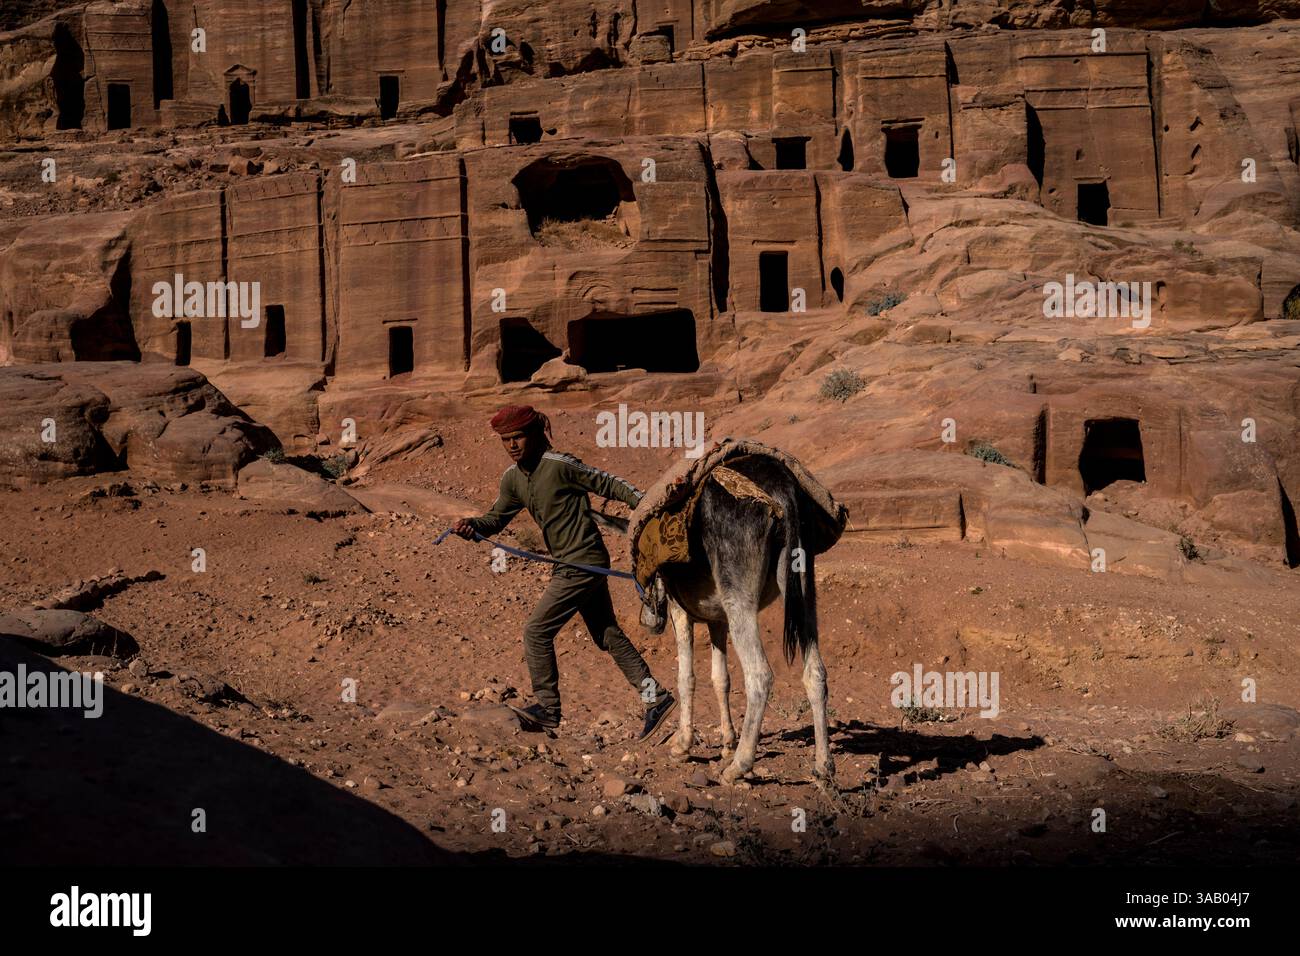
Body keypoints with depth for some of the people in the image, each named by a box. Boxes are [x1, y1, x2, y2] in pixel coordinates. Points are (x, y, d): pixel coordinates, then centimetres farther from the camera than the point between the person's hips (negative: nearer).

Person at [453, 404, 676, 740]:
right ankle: (655, 697, 19)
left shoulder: (560, 465, -17)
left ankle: (547, 707, 6)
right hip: (570, 564, 9)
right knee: (608, 635, 14)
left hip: (583, 564, -9)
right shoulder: (513, 478, 7)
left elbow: (608, 484, -12)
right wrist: (471, 526, -10)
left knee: (537, 631, -6)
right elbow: (497, 518, 11)